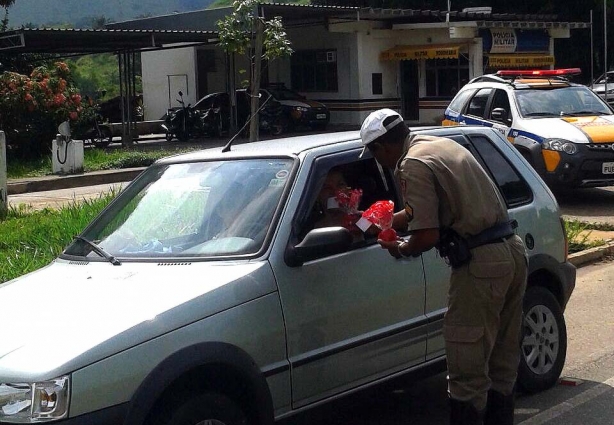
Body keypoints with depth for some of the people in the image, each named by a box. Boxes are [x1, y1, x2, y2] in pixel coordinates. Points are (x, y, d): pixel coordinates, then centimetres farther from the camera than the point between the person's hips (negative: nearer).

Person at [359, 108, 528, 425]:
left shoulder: (412, 166, -11)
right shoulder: (443, 144, 18)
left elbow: (427, 236, -17)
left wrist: (400, 249, 2)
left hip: (481, 263, -10)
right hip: (513, 251, 10)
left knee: (468, 369, -2)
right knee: (502, 362, 18)